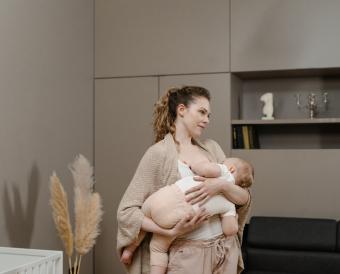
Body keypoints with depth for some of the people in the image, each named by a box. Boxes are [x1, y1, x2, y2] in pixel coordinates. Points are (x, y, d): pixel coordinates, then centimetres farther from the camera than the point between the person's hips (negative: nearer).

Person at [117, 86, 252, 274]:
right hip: (187, 255, -4)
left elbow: (245, 199, 1)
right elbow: (126, 211, -11)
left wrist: (221, 185, -19)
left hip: (225, 250, 5)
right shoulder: (158, 153, -9)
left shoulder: (212, 148, 6)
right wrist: (171, 231, -22)